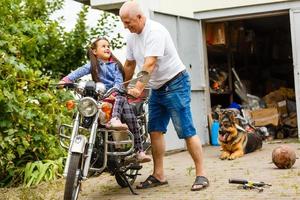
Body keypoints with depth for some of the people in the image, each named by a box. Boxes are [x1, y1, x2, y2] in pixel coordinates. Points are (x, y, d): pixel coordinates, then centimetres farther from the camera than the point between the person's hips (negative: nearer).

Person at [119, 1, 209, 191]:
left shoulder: (155, 31, -21)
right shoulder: (132, 37, 6)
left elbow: (150, 64, -29)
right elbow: (129, 64, 15)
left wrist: (138, 87, -36)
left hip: (175, 85, -9)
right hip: (156, 89, 9)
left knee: (187, 131, -9)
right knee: (155, 131, 6)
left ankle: (201, 175, -5)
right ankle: (159, 175, 13)